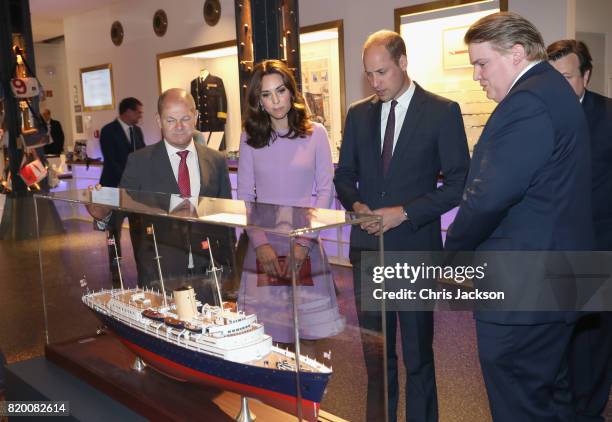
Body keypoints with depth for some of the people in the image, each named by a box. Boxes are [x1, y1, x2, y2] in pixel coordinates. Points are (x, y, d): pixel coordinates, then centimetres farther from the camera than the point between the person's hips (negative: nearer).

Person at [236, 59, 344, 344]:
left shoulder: (315, 133, 1)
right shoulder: (249, 138, 4)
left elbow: (325, 190, 0)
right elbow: (244, 196, 3)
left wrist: (304, 242, -9)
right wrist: (261, 243, -8)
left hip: (305, 245, 0)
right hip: (262, 243, 1)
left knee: (308, 329, 1)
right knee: (265, 330, 2)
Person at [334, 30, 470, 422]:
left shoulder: (442, 112, -4)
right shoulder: (358, 114, 8)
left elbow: (459, 183, -7)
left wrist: (405, 212, -15)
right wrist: (356, 204, -6)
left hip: (415, 246, -4)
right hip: (368, 245, 4)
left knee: (417, 351, 8)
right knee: (375, 349, 14)